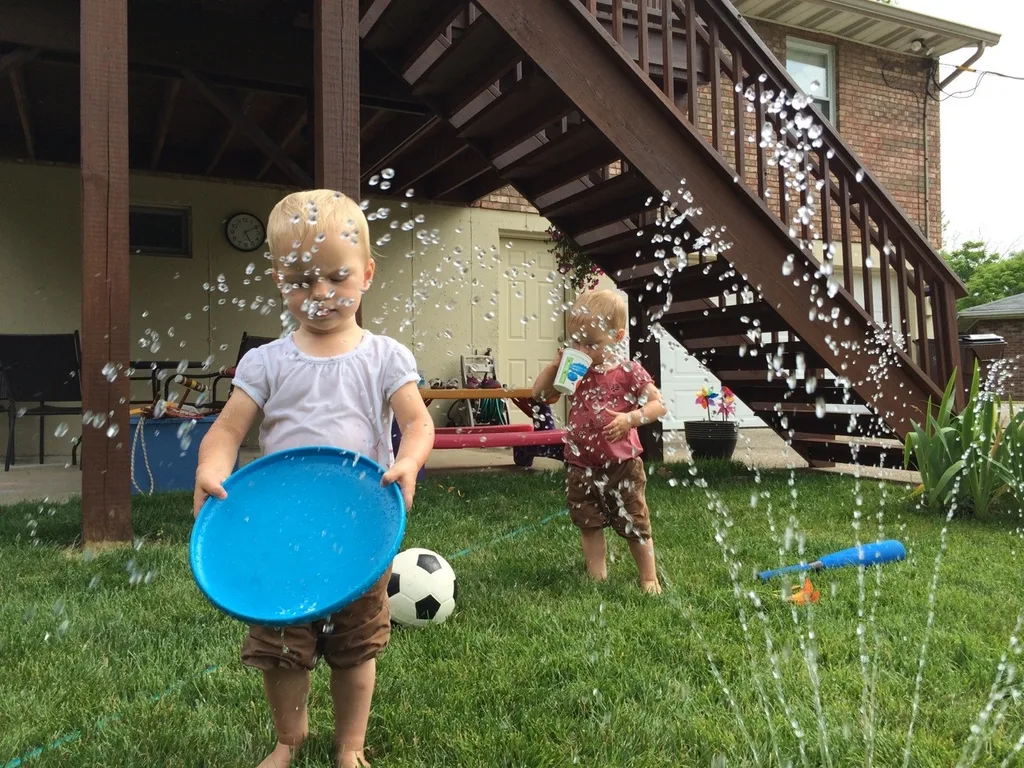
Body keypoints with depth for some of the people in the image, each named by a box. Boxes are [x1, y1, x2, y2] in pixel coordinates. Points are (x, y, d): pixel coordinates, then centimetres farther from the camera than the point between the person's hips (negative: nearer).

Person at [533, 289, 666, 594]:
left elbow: (659, 405, -11)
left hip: (622, 465, -4)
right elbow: (540, 394, 4)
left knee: (635, 525, 8)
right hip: (582, 467, 4)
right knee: (589, 526, 13)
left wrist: (630, 418, -27)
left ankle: (649, 578, 25)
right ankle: (597, 580, 26)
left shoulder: (629, 372, -10)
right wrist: (554, 365, -10)